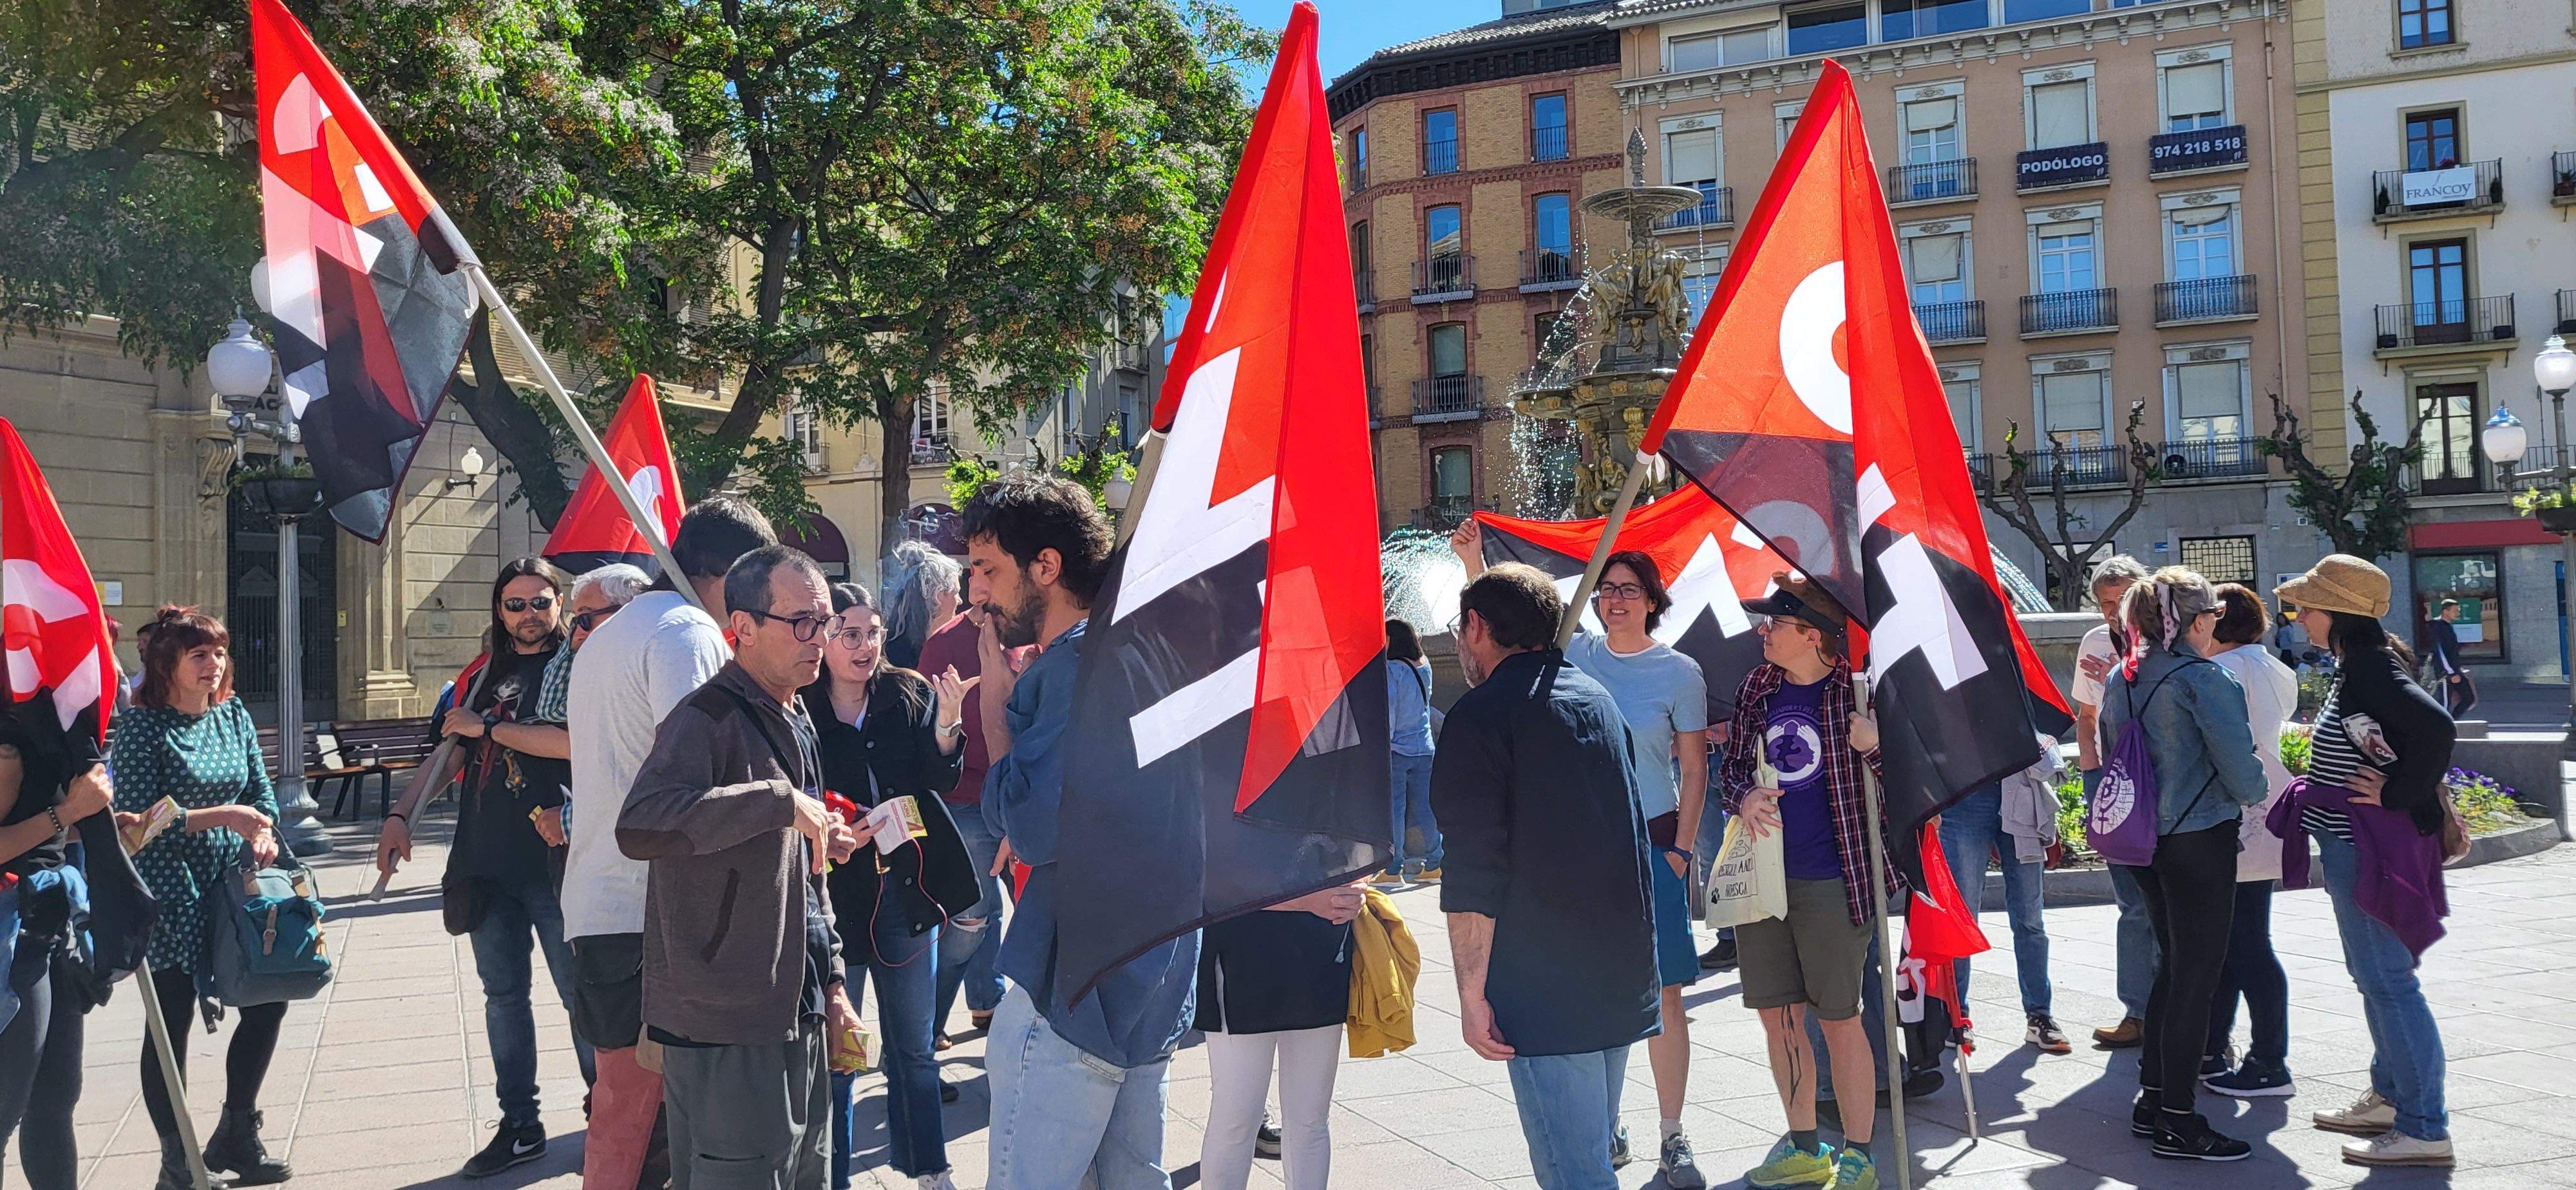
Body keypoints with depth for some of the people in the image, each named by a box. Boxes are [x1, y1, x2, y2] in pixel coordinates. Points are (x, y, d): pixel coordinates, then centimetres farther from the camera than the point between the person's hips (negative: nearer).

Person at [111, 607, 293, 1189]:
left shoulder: (234, 716, 7)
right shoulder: (141, 727, -11)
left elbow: (262, 790, 12)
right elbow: (140, 818, -16)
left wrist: (262, 832, -8)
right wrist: (222, 816, -22)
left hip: (234, 886, 6)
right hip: (171, 898, -6)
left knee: (268, 1001, 6)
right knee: (172, 1023, 2)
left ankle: (236, 1137, 23)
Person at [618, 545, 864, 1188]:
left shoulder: (796, 724, 15)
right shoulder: (708, 718, -15)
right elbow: (640, 827, -34)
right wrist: (780, 799, -31)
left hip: (797, 1016, 9)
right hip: (725, 1027, -9)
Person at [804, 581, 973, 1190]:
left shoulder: (911, 695, 1)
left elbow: (939, 782, -5)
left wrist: (946, 728, -22)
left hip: (905, 888, 3)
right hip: (830, 891, -2)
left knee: (913, 1046, 14)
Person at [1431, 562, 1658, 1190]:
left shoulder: (1480, 715, -11)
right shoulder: (1598, 698, 14)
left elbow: (1474, 873, -16)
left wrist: (1472, 994, -13)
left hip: (1545, 983, -8)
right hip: (1625, 973, 8)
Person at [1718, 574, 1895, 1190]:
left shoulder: (1855, 690, -8)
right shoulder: (1757, 688, 7)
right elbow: (1731, 766, 15)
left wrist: (1874, 746, -26)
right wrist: (1744, 795, -7)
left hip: (1830, 882, -5)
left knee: (1840, 1019, 3)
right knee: (1777, 1015, 12)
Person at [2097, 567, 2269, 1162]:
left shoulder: (2121, 680, 7)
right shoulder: (2203, 679, -16)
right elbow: (2241, 770, -17)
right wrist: (2256, 794, 4)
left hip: (2143, 839, 8)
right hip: (2200, 838, -8)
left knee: (2174, 964, 20)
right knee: (2197, 975, 0)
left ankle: (2152, 1098, 25)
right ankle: (2178, 1123, 5)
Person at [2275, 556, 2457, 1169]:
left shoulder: (2371, 671, -20)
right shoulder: (2354, 668, 11)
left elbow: (2436, 727, -33)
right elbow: (2386, 740, 21)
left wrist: (2393, 795, -24)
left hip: (2368, 850, -11)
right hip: (2352, 845, 11)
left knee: (2388, 981, -5)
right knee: (2374, 977, 19)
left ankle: (2425, 1129, 2)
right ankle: (2390, 1098, 32)